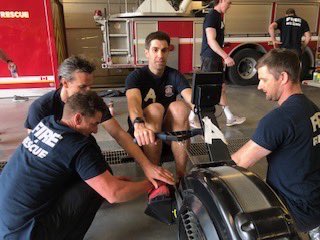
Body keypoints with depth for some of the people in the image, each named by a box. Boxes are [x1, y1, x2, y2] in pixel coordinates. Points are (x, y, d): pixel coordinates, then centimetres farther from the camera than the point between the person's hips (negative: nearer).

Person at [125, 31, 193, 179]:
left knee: (179, 106, -27)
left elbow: (190, 97, -22)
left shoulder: (174, 75, -2)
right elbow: (133, 100, -32)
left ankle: (181, 175, -25)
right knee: (155, 109, -32)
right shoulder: (136, 76, -10)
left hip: (168, 128, 2)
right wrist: (139, 124, -54)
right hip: (143, 130, -2)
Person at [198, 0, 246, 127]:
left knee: (221, 87, 12)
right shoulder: (211, 16, -14)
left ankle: (230, 118, 21)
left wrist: (222, 57, 21)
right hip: (209, 58, -10)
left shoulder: (219, 16, 15)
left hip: (216, 58, 10)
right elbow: (211, 41, -23)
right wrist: (226, 56, -25)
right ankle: (192, 117, 8)